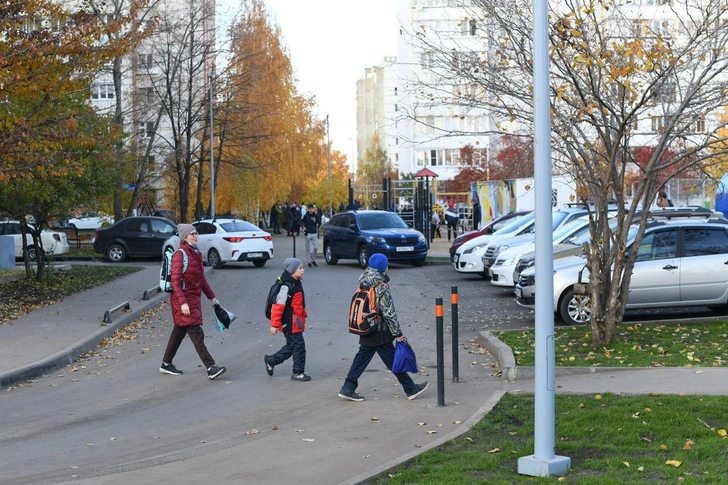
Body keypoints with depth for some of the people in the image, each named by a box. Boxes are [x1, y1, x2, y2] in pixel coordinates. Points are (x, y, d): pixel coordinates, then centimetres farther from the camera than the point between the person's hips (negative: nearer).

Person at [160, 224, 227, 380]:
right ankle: (211, 368, -15)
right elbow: (175, 281, -19)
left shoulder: (195, 254, 12)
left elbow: (202, 278, 20)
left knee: (179, 332, 15)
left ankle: (166, 364, 26)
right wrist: (182, 302, -25)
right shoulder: (180, 255, -14)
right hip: (183, 299, -9)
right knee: (197, 334, -11)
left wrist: (212, 297, 18)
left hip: (194, 299, 9)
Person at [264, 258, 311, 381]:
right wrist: (274, 325, -21)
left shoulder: (296, 284, 10)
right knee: (299, 346, -3)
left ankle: (271, 360, 34)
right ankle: (298, 372, 8)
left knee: (291, 346, 19)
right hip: (290, 324, -10)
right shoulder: (286, 287, -21)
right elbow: (278, 306, -22)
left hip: (296, 323, 10)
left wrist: (303, 317, 24)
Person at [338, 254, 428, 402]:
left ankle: (348, 388, 8)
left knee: (361, 359, 11)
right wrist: (397, 333, -12)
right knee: (393, 360, 2)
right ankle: (411, 389, 13)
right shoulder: (381, 288, -19)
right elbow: (389, 313, -18)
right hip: (380, 334, -7)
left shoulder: (364, 286, 5)